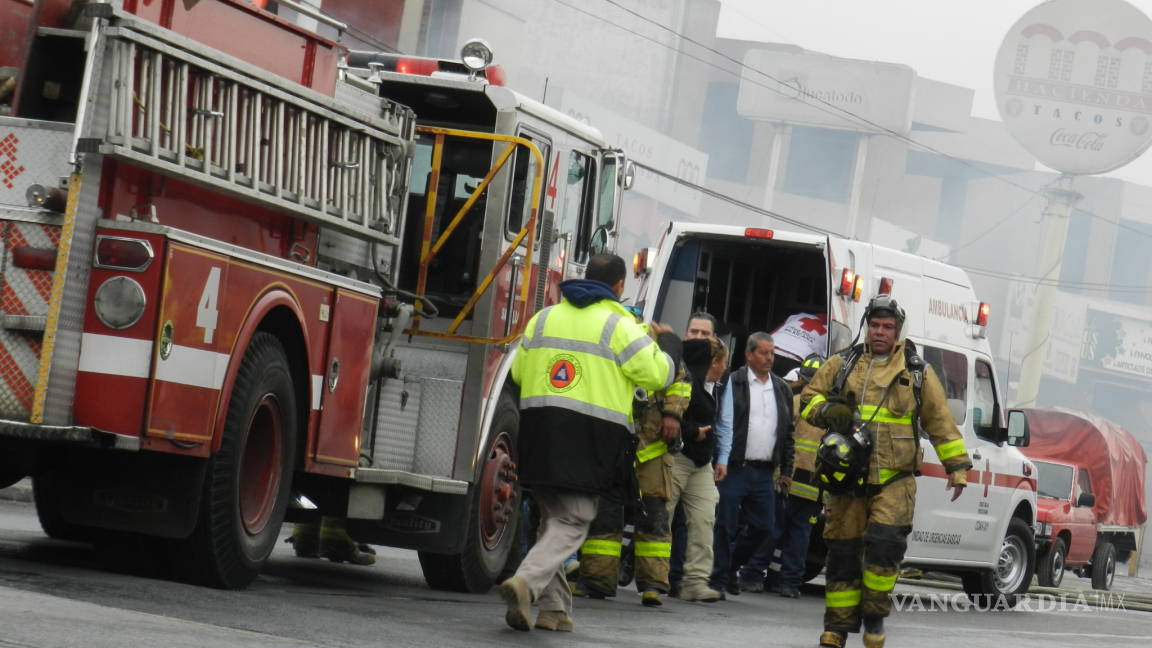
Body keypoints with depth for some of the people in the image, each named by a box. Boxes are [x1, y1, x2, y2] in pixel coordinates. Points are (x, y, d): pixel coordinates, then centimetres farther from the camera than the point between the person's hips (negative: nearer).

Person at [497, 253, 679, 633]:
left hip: (538, 431, 5)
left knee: (553, 518, 17)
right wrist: (667, 342, 15)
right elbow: (658, 374, -4)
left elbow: (518, 372, 15)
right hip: (588, 442, -5)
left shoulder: (544, 319, 11)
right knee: (571, 523, -2)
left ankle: (555, 607, 13)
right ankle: (527, 581, -25)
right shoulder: (618, 327, -6)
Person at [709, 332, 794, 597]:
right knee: (726, 525, -3)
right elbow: (725, 424, -5)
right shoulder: (734, 383, 0)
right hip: (735, 468, -5)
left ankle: (732, 566, 23)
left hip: (764, 473, 5)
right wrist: (722, 460, -14)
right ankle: (720, 577, 6)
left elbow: (788, 432, 18)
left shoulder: (782, 389, 15)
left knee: (763, 526, 4)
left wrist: (786, 470, 14)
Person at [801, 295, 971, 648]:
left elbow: (941, 422, 13)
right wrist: (827, 410, -8)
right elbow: (808, 398, 15)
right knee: (843, 552, 3)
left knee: (885, 541, -18)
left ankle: (875, 615, 0)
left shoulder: (918, 373, 10)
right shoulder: (842, 365, 12)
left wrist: (957, 466, 9)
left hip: (894, 480, -2)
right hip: (847, 476, 2)